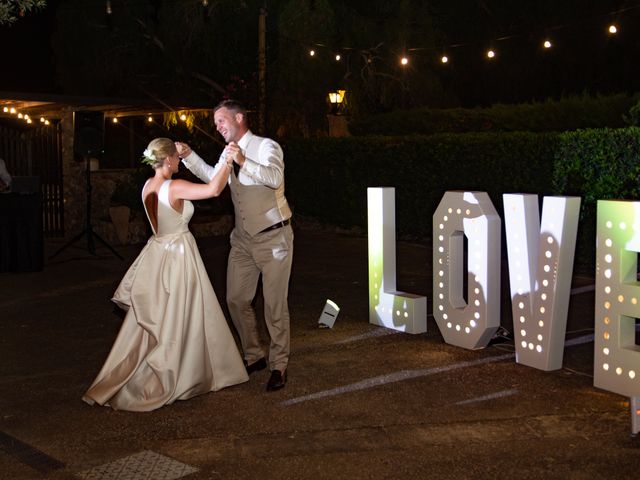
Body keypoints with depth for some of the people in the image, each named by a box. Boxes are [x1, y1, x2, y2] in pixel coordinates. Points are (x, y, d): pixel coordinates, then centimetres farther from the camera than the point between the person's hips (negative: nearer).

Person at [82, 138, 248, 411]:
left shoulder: (148, 187, 4)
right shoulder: (174, 188, -20)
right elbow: (214, 189, -29)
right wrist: (228, 160, -16)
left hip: (157, 256, 8)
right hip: (178, 257, -8)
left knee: (149, 324, 17)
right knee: (176, 324, 5)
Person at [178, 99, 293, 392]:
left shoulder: (266, 147, -11)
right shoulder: (229, 153, 11)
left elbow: (275, 177, -31)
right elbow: (212, 177, 28)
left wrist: (244, 162, -46)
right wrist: (189, 156, 14)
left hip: (273, 237, -7)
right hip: (243, 239, 7)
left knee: (275, 304, -3)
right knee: (236, 300, 8)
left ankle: (279, 366, 9)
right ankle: (253, 356, 25)